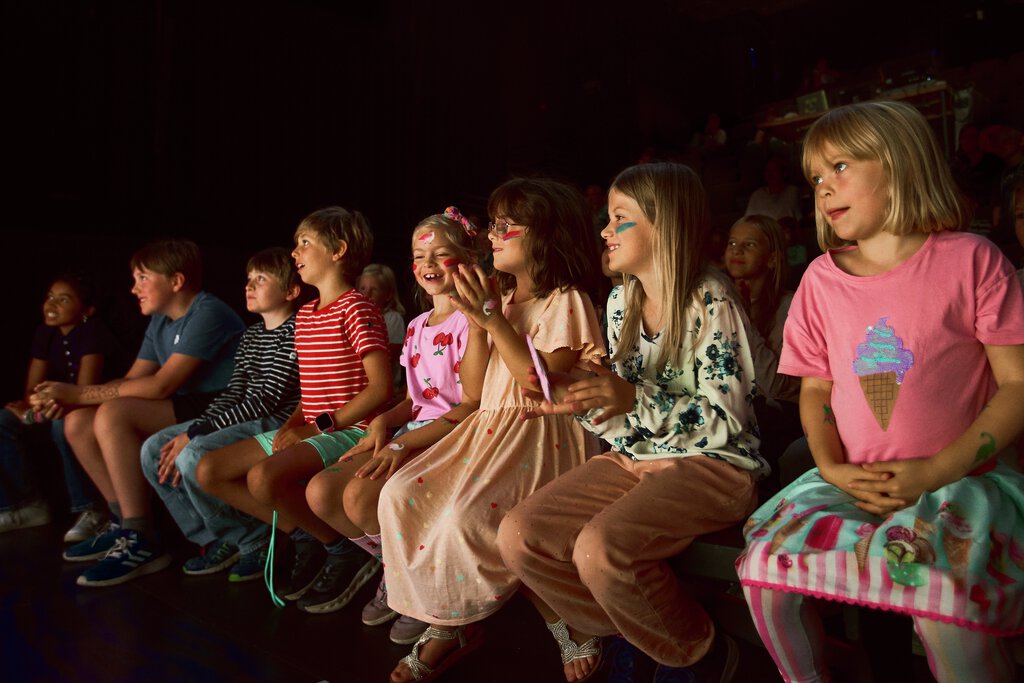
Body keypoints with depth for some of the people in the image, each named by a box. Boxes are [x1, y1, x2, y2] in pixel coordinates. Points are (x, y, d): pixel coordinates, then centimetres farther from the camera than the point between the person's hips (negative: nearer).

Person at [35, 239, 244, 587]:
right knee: (78, 423, 0)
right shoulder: (160, 323, 15)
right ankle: (124, 521, 11)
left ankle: (142, 541, -19)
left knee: (113, 414, -25)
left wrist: (79, 394, -16)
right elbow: (131, 380, 9)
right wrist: (66, 397, -7)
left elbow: (160, 386, -22)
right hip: (184, 410, 9)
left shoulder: (207, 313, -15)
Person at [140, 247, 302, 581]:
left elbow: (268, 399, -19)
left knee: (193, 458, -28)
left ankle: (256, 542, -7)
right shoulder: (251, 335, 17)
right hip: (244, 418, 10)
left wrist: (195, 435, -18)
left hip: (276, 422, -10)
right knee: (154, 450, 1)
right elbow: (232, 393, 12)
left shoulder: (294, 332, -12)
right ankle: (217, 540, 7)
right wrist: (192, 431, -5)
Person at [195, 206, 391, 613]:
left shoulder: (356, 309, -11)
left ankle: (345, 551, -7)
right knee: (208, 472, 3)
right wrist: (293, 425, 1)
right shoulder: (304, 315, 16)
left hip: (349, 429, -9)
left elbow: (380, 387, -18)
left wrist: (322, 426, -18)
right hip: (310, 428, 9)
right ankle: (305, 538, 9)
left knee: (263, 477, -31)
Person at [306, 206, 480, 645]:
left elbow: (473, 406, -16)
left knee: (360, 495, -28)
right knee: (320, 491, -8)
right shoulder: (417, 326, 18)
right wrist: (385, 422, -3)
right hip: (415, 429, 8)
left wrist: (404, 444, -22)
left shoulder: (470, 321, -8)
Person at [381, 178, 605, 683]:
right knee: (400, 495, -10)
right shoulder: (500, 298, 17)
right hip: (487, 427, 8)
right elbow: (472, 386, 12)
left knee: (465, 516, -28)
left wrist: (496, 322, -17)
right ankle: (447, 623, 2)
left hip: (542, 435, -7)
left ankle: (460, 624, 1)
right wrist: (477, 322, -1)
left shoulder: (565, 301, -5)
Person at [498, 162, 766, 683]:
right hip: (637, 458, 7)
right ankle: (601, 630, 16)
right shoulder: (622, 300, 8)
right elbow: (620, 410, 12)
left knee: (599, 548, -31)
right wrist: (578, 401, -10)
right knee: (517, 536, -11)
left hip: (714, 463, -6)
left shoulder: (708, 300, -13)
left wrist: (634, 400, -28)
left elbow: (727, 417, -16)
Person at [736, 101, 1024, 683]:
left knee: (944, 600, -30)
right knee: (765, 567, -16)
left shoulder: (970, 259, -3)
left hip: (958, 480, -3)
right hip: (855, 481, 4)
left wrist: (937, 470, -15)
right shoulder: (822, 278, 8)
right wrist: (832, 465, -5)